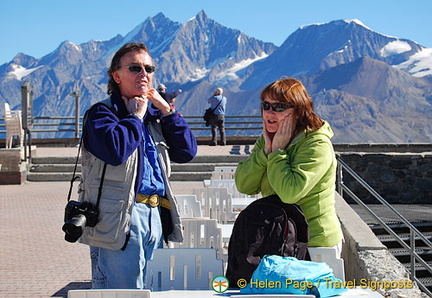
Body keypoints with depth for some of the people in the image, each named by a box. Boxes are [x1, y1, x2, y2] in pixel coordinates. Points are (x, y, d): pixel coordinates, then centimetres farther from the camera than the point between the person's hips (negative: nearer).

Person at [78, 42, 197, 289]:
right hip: (120, 219, -7)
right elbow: (115, 150, -23)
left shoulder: (154, 116, 20)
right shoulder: (101, 112, -2)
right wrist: (135, 117, -8)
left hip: (156, 216, 8)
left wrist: (166, 111, 4)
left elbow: (187, 152, 11)